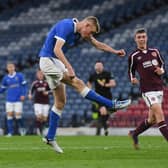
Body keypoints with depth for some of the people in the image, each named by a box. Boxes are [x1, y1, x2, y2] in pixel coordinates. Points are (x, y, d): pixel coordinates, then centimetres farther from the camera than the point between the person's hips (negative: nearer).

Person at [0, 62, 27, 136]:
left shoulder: (19, 75, 0)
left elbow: (24, 85, 3)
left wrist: (23, 94, -7)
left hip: (18, 99, -3)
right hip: (9, 100, 3)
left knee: (18, 115, -7)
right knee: (9, 114, -3)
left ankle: (21, 128, 20)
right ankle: (10, 132, 4)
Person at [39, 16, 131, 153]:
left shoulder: (81, 31, 7)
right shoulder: (66, 26, -21)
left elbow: (97, 44, 16)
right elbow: (57, 50, -30)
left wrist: (115, 51, 3)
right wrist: (69, 67, -38)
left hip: (57, 62, 10)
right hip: (48, 60, -10)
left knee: (60, 102, 8)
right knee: (78, 83, -15)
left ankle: (50, 137, 12)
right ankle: (112, 104, -15)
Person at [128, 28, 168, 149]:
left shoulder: (154, 52, 9)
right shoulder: (134, 56, -1)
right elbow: (131, 71, 9)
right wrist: (133, 79, -11)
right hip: (147, 90, -5)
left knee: (152, 119, 11)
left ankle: (134, 134, 33)